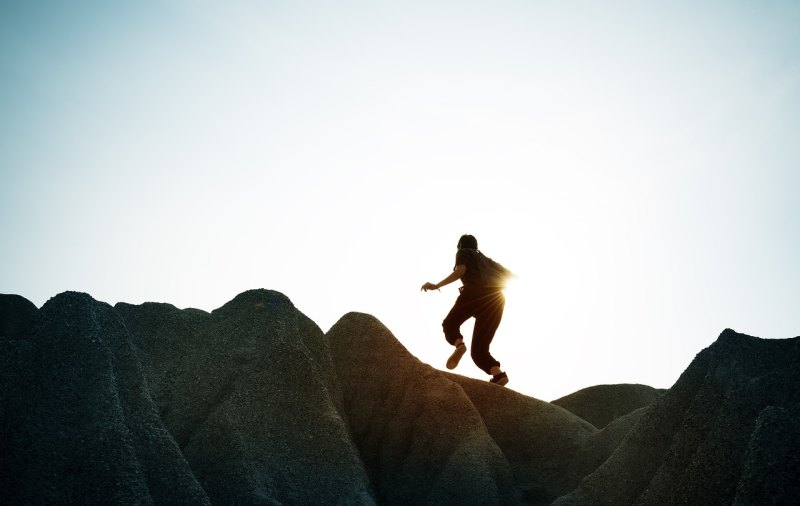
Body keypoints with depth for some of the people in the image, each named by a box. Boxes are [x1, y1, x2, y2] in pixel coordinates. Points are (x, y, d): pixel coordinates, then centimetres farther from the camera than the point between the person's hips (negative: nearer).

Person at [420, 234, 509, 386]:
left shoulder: (463, 253, 19)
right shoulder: (484, 258, 35)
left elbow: (460, 271, -1)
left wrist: (437, 285, -8)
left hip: (474, 292, -5)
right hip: (496, 297, 5)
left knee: (450, 323, 19)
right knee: (479, 350, 5)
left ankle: (459, 344, -17)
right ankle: (498, 373, -26)